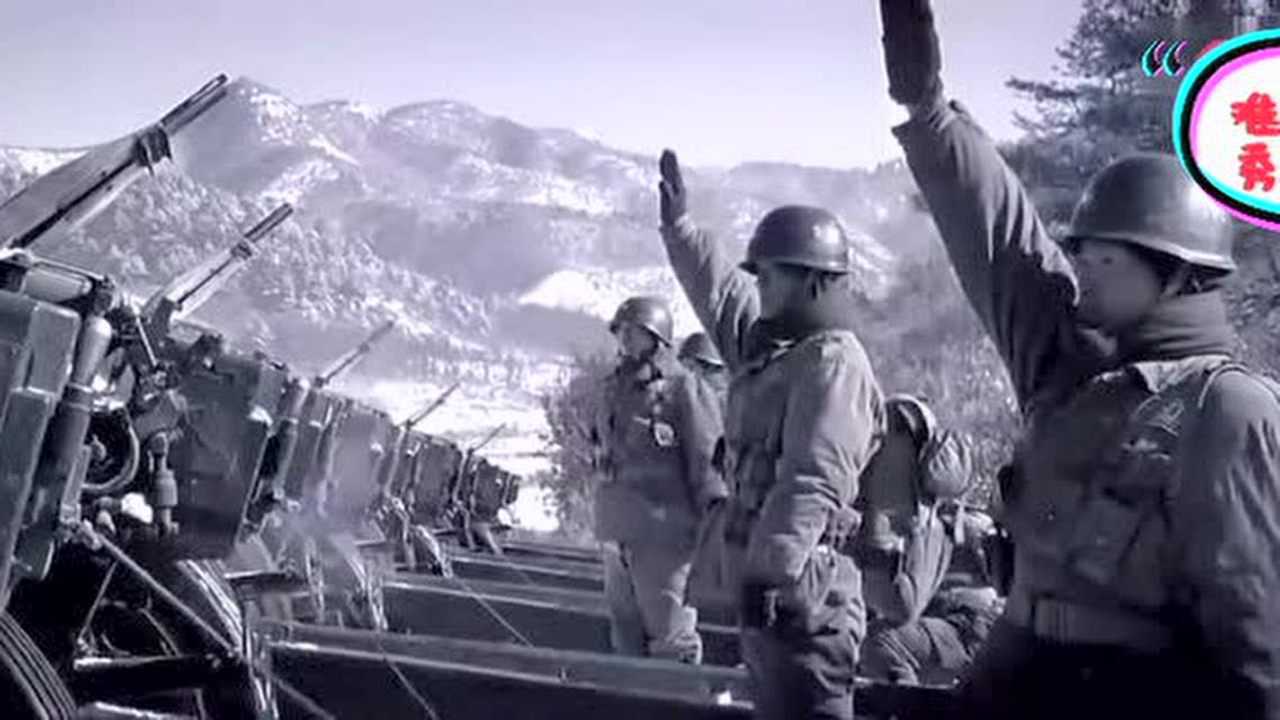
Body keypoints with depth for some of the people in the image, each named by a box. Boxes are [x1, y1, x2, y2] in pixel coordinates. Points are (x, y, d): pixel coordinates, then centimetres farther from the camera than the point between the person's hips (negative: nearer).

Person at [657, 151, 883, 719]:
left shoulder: (832, 363, -18)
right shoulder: (770, 344, 13)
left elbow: (812, 484, -27)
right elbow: (719, 291, 31)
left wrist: (770, 572, -33)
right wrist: (678, 224, 35)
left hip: (801, 592, -10)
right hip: (764, 585, 10)